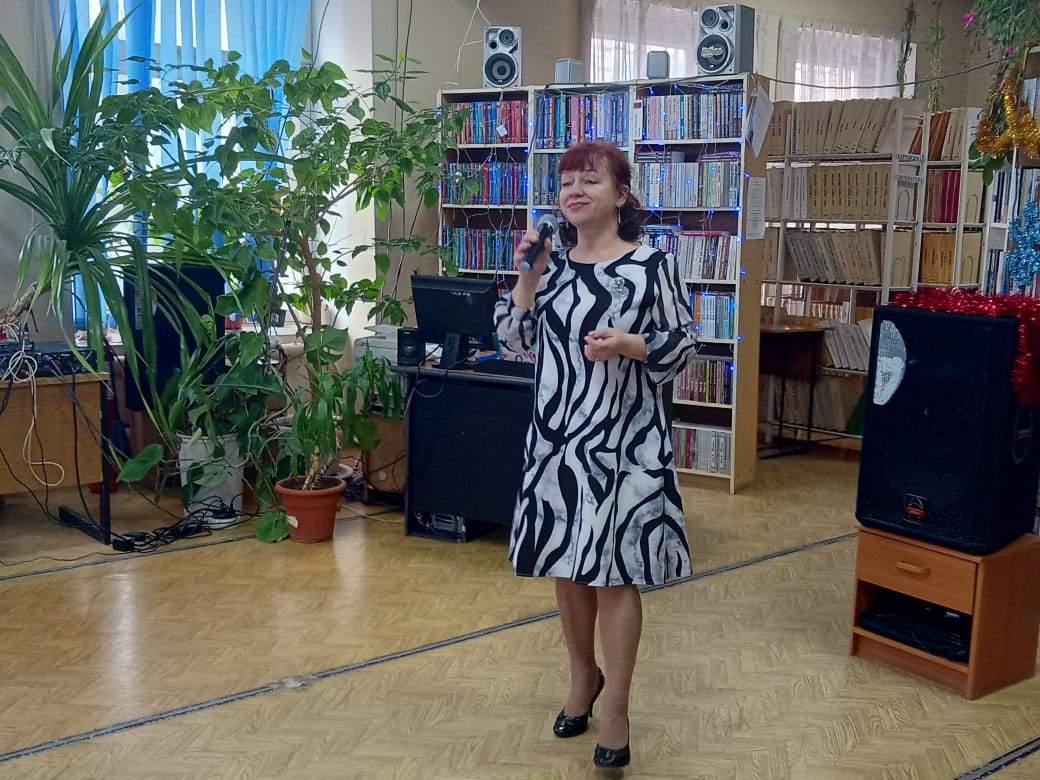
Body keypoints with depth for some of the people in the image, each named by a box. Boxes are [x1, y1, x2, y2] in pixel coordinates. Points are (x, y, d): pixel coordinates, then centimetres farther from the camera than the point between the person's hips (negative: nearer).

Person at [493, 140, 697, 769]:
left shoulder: (653, 264, -7)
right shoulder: (553, 262, 7)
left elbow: (685, 344, -3)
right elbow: (515, 338, 9)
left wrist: (628, 345, -20)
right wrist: (528, 275, -4)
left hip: (623, 444, -5)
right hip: (556, 438, 5)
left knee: (614, 574, -1)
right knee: (566, 566, 15)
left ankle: (616, 710, 13)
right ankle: (584, 675, 37)